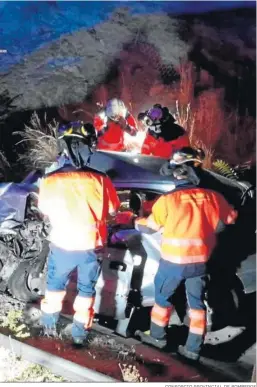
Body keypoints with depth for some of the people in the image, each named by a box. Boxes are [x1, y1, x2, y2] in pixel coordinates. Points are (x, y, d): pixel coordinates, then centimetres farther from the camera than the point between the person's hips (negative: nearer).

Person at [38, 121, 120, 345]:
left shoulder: (49, 181, -20)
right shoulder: (101, 180, -22)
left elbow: (45, 211, -1)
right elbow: (113, 210, -5)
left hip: (62, 245, 1)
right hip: (91, 246, -1)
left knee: (55, 286, 26)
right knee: (86, 290, 21)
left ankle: (50, 326, 42)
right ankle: (80, 333, 31)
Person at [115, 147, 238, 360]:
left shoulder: (168, 200, -14)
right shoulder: (213, 197, -6)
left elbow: (148, 227, -4)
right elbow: (230, 218, 11)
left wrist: (129, 220, 16)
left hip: (173, 260, -2)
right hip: (200, 260, 3)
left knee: (163, 296, 18)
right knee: (197, 302, 14)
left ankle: (157, 336, 34)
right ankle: (193, 348, 22)